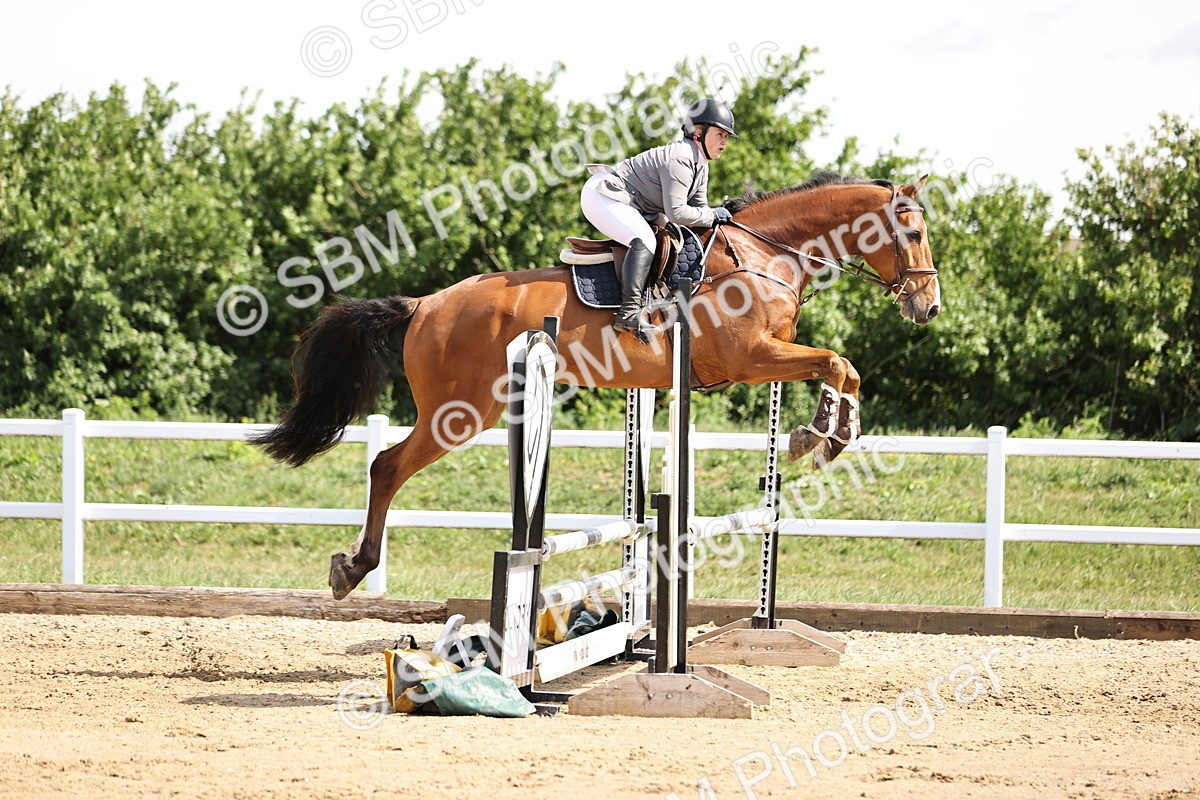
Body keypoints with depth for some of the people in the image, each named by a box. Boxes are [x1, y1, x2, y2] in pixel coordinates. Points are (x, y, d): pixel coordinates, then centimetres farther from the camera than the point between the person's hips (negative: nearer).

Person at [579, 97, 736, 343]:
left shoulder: (700, 166, 9)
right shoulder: (680, 159, -24)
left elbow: (699, 209, 11)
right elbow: (676, 213, -29)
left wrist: (719, 215, -7)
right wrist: (713, 216, -18)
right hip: (601, 195, -11)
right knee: (644, 240, -29)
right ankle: (629, 311, -36)